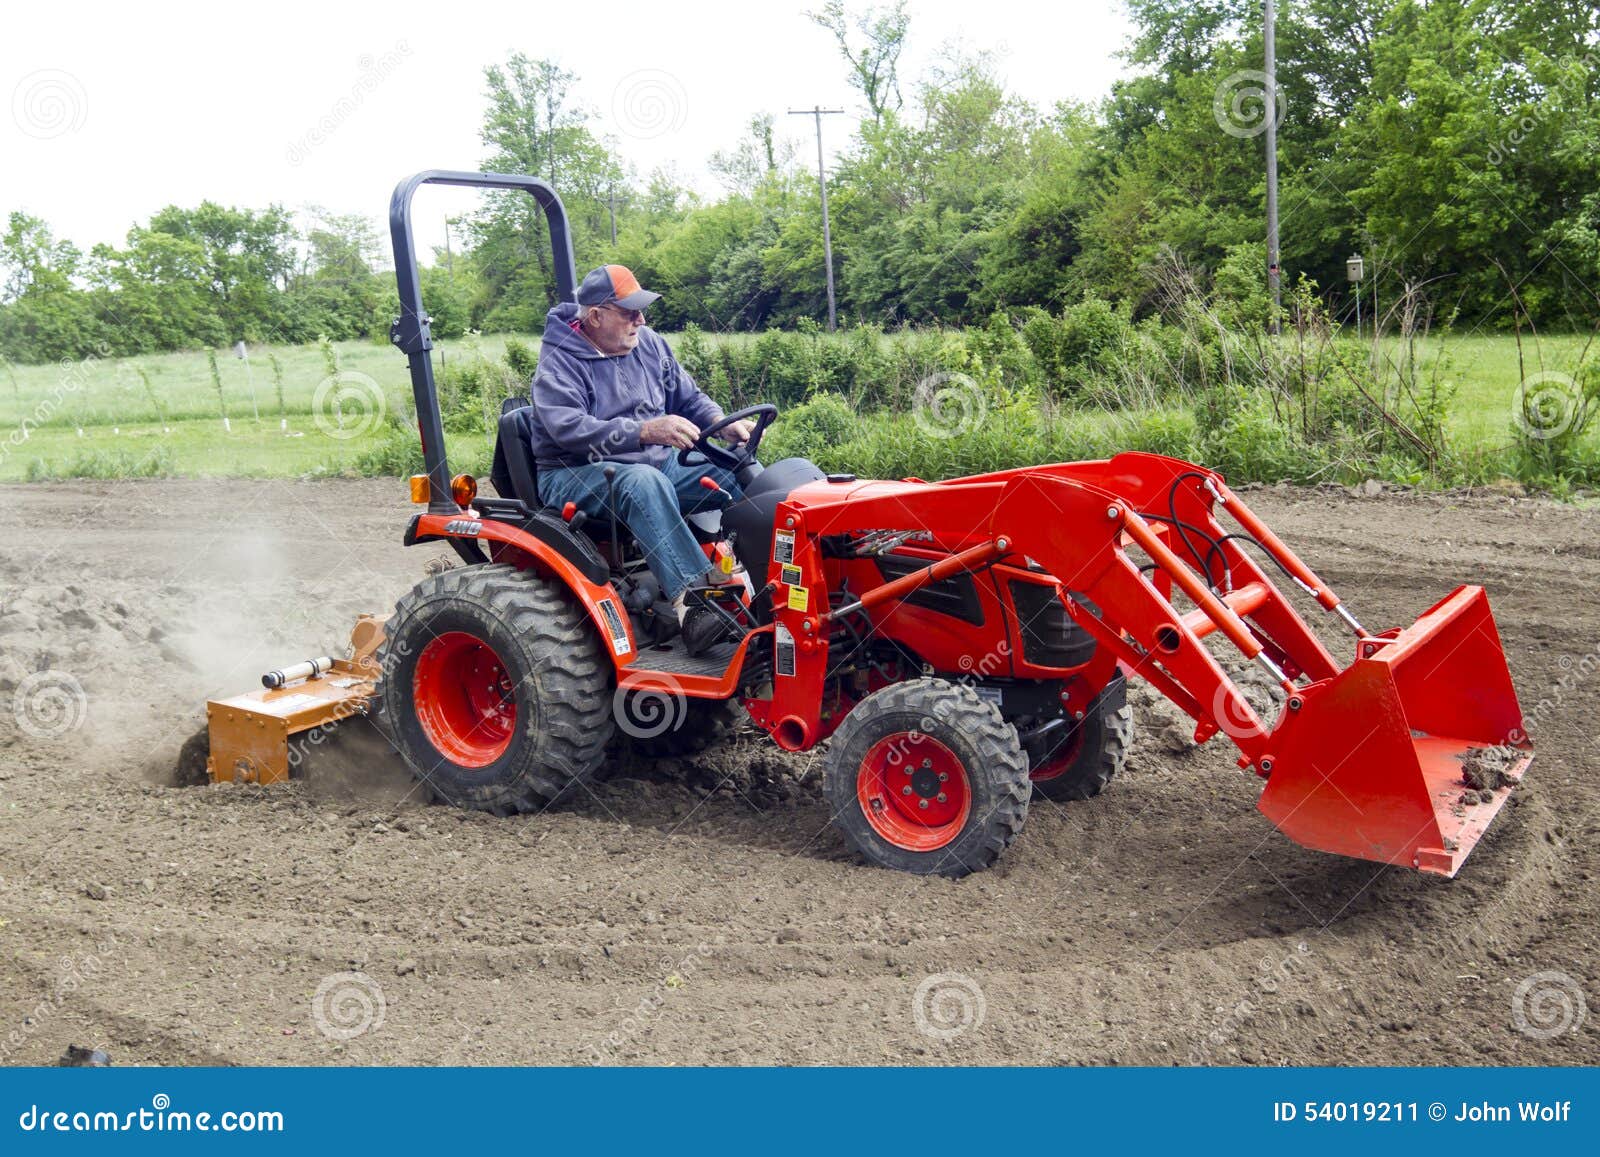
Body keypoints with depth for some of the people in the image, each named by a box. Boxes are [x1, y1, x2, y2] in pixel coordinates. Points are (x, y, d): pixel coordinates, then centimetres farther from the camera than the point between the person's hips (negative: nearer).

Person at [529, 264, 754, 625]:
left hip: (658, 464, 7)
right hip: (577, 475, -7)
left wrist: (722, 423, -7)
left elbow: (690, 397, 16)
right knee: (644, 481, -40)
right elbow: (569, 429, -26)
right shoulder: (559, 362, -11)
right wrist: (646, 431, -36)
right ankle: (691, 595, -47)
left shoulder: (649, 344, 10)